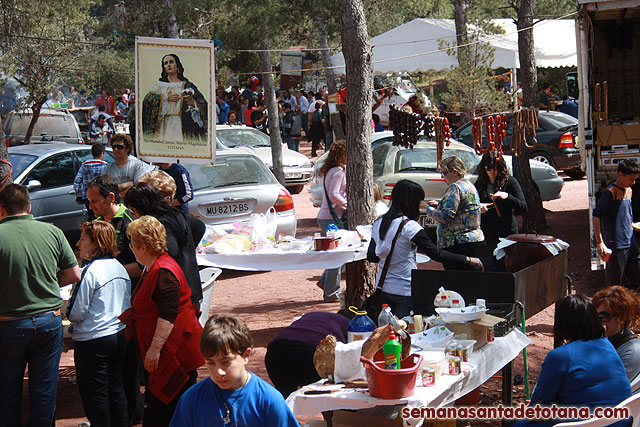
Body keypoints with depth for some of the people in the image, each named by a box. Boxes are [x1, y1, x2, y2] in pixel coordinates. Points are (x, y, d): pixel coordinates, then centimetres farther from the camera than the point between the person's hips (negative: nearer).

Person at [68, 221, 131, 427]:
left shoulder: (90, 272, -18)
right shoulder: (120, 268, 5)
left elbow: (77, 313, -16)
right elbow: (127, 306, 13)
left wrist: (65, 307, 4)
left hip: (93, 340, -8)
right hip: (119, 335, 8)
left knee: (94, 395, 4)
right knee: (116, 389, 17)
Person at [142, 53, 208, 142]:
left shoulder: (187, 85, 10)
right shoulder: (160, 85, 14)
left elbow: (203, 104, 4)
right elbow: (147, 99, 0)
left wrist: (193, 103, -17)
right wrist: (165, 98, -8)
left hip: (181, 127, -1)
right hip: (164, 127, 1)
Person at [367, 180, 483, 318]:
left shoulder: (378, 223, 5)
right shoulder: (409, 226, -16)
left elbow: (371, 256, 12)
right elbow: (435, 253, -20)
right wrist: (468, 260, -15)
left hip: (383, 289, 7)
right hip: (404, 290, -7)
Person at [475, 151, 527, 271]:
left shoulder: (510, 182, 1)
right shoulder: (480, 184, 11)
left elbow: (523, 207, -7)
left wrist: (507, 196, -23)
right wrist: (477, 206, -7)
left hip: (506, 233, -4)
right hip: (486, 234, 4)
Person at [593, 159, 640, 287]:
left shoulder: (629, 191, 12)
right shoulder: (610, 192, -13)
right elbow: (596, 216, -17)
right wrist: (600, 242, -20)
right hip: (615, 244, -7)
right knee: (615, 281, 0)